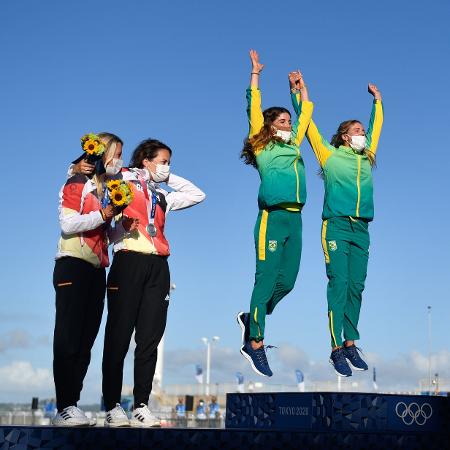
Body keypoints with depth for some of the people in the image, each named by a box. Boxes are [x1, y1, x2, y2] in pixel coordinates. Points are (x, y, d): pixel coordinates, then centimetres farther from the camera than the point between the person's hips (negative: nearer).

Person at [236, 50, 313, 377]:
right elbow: (255, 107, 5)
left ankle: (252, 319, 27)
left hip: (295, 218, 6)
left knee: (287, 280, 6)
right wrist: (256, 73, 11)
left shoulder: (294, 146, 20)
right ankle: (255, 344, -2)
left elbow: (306, 112, 31)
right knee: (267, 279, -6)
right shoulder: (262, 147, 6)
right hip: (273, 217, -6)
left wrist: (300, 86, 37)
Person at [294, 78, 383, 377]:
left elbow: (376, 126, 33)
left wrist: (378, 99, 41)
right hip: (337, 226, -5)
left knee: (356, 286, 3)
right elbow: (307, 123, 9)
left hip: (361, 229, 5)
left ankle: (350, 344, 8)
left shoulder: (367, 158, 17)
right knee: (339, 283, -9)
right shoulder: (330, 156, 5)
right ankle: (337, 348, -9)